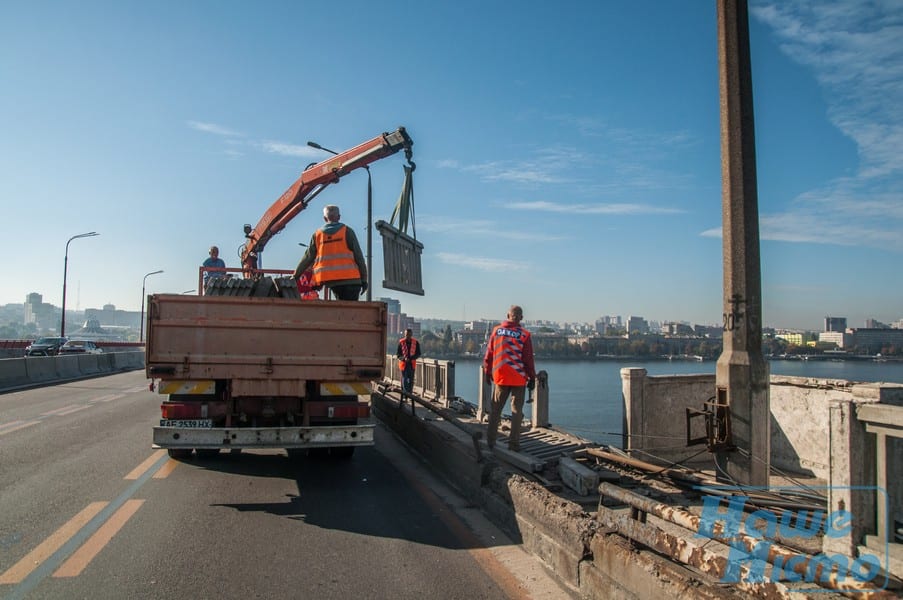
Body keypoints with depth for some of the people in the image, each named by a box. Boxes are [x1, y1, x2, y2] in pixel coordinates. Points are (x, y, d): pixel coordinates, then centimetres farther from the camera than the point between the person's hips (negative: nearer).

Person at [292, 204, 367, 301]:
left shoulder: (317, 235, 12)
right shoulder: (347, 231, 4)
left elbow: (307, 258, 15)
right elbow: (358, 256, 1)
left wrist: (295, 276, 26)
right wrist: (364, 279, 4)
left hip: (331, 281, 3)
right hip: (350, 279, -3)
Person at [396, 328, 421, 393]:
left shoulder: (416, 342, -2)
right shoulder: (401, 342, -6)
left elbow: (418, 354, 2)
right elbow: (398, 354, -2)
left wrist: (411, 358, -16)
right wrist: (404, 358, -21)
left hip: (412, 364, 2)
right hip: (404, 363, -2)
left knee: (411, 380, 9)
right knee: (404, 380, -1)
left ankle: (410, 394, 20)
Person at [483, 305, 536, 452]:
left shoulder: (497, 330, 0)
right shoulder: (524, 335, -7)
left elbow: (489, 354, 5)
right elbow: (528, 359, -5)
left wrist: (487, 372, 15)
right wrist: (532, 378, 4)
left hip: (500, 377, 2)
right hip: (519, 378, -2)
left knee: (496, 409, 11)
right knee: (517, 411, 5)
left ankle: (490, 440, 14)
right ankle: (514, 443, 6)